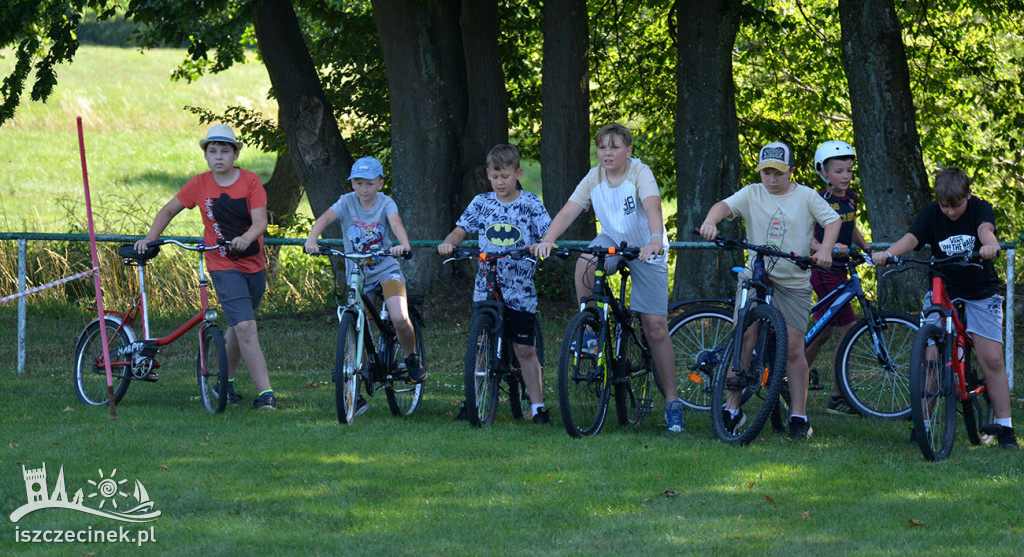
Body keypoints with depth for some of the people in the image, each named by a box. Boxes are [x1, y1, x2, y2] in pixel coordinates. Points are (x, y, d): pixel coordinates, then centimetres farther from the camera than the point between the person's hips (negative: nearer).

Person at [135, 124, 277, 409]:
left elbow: (260, 221, -14)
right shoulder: (200, 185, -3)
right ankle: (265, 393, -19)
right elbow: (168, 211, 10)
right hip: (223, 266, -2)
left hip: (254, 266, 2)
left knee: (239, 327, 15)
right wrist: (149, 238, -1)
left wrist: (246, 237, -35)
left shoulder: (250, 182, -4)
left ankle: (226, 381, 36)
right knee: (245, 327, -17)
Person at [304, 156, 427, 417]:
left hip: (386, 269, -2)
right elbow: (326, 218, -24)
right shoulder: (347, 203, -6)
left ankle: (411, 359, 5)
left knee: (400, 318, -25)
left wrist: (403, 244, -50)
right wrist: (311, 240, -45)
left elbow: (395, 222, -28)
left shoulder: (385, 203, -7)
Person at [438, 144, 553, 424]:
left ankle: (538, 406, 8)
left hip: (520, 290, -2)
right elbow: (461, 230, 6)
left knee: (525, 349, 0)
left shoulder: (530, 204, -1)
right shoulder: (481, 203, 6)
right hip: (486, 289, 2)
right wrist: (448, 243, -16)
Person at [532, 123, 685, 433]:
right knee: (585, 265, -33)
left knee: (655, 327, -7)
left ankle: (672, 402, 1)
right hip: (612, 240, 3)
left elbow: (653, 208, -36)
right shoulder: (594, 178, -8)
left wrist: (655, 240, -55)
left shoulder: (640, 173, -20)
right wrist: (547, 240, -34)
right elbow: (568, 211, -17)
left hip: (646, 250, -3)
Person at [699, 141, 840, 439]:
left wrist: (825, 249, -18)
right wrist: (711, 221, -32)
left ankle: (799, 415, 3)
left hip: (793, 282, -1)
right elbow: (726, 205, -9)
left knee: (793, 347, -4)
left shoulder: (806, 197, 4)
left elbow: (832, 220, 0)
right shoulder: (752, 194, 5)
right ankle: (732, 409, 4)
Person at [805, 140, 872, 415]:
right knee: (849, 330, -10)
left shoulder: (850, 198, 9)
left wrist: (869, 249, 13)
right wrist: (827, 248, -34)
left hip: (839, 270, 8)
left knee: (824, 331, 15)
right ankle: (838, 397, -4)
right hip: (823, 271, -8)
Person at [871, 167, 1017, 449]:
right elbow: (911, 238, -23)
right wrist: (887, 254, -45)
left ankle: (1004, 427, 0)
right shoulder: (932, 214, -7)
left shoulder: (979, 208, -9)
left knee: (992, 359, -9)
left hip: (981, 294, -1)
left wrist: (989, 245, -57)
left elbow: (985, 229, -31)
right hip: (943, 293, 1)